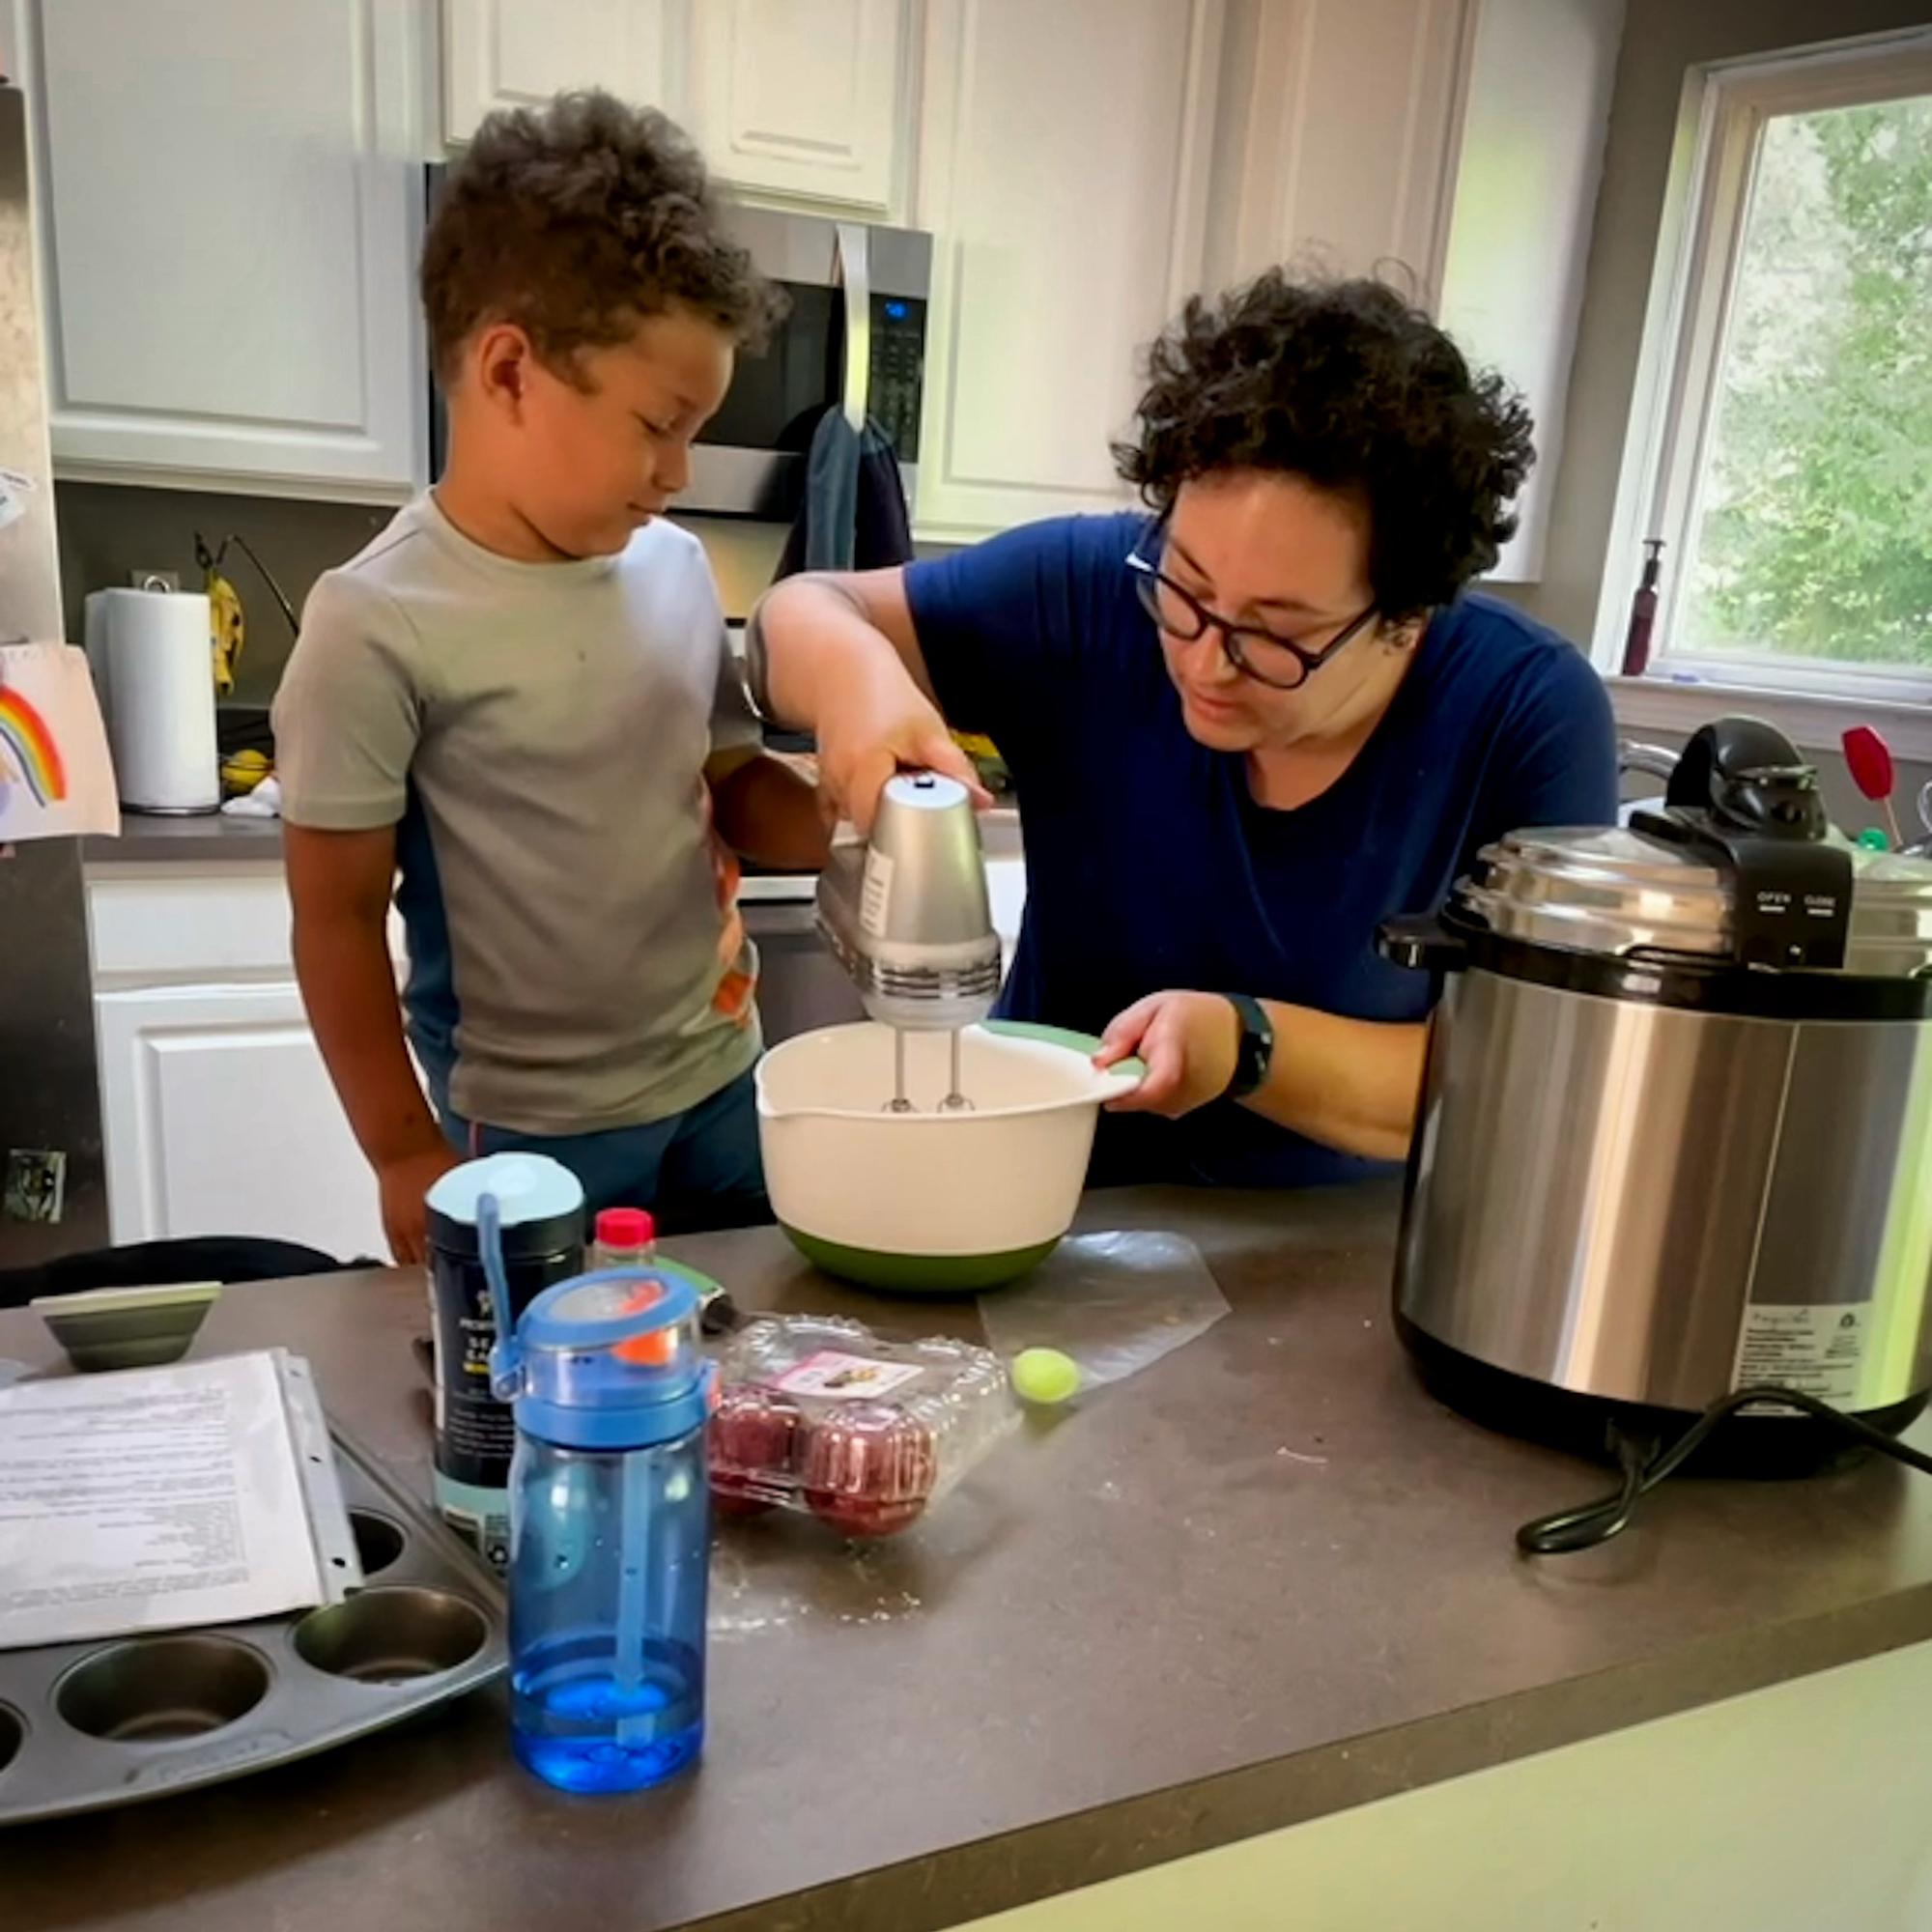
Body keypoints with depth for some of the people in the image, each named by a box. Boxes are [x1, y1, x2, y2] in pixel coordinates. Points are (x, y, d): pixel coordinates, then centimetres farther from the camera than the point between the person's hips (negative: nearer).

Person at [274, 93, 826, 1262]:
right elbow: (338, 918, -12)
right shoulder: (381, 625, -18)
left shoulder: (678, 567, -2)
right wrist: (406, 1157, -8)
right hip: (531, 1136, -5)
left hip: (723, 1084, 6)